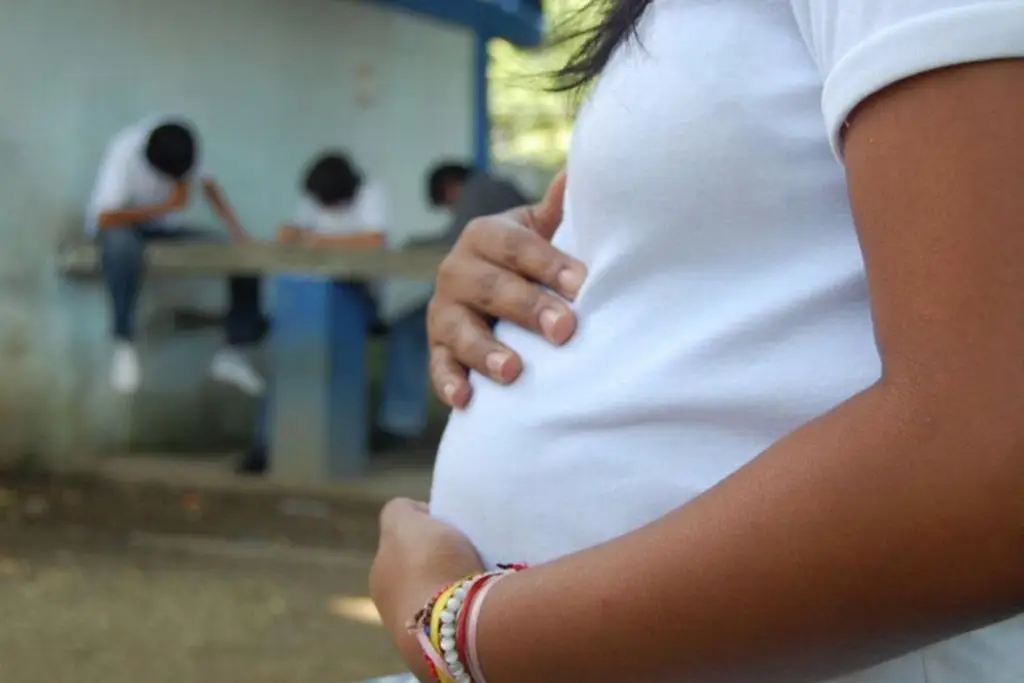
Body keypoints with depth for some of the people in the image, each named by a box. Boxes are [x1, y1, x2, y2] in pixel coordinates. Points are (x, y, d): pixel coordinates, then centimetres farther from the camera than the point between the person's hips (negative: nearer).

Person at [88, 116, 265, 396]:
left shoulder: (185, 146, -16)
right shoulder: (124, 151, -30)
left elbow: (207, 184, 2)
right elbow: (105, 218, -34)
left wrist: (237, 231, -11)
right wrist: (166, 207, -28)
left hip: (165, 228, 5)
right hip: (120, 225, -5)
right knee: (122, 245, -43)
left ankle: (233, 352, -6)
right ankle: (124, 345, -28)